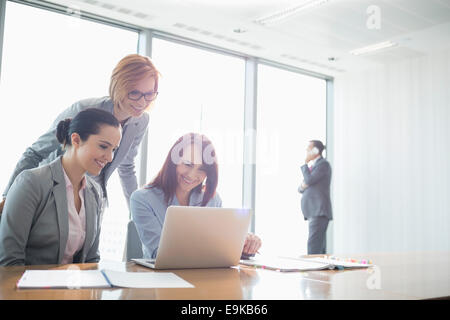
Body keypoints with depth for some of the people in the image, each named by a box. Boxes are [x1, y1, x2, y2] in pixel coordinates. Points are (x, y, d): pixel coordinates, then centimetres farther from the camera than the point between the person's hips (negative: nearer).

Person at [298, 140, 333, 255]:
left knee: (314, 247, -17)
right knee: (319, 247, 8)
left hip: (320, 212, -9)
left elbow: (309, 180, -17)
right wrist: (302, 186, -1)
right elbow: (301, 189, 22)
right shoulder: (312, 166, 22)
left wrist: (305, 164, -3)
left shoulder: (324, 164, -6)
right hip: (313, 211, 9)